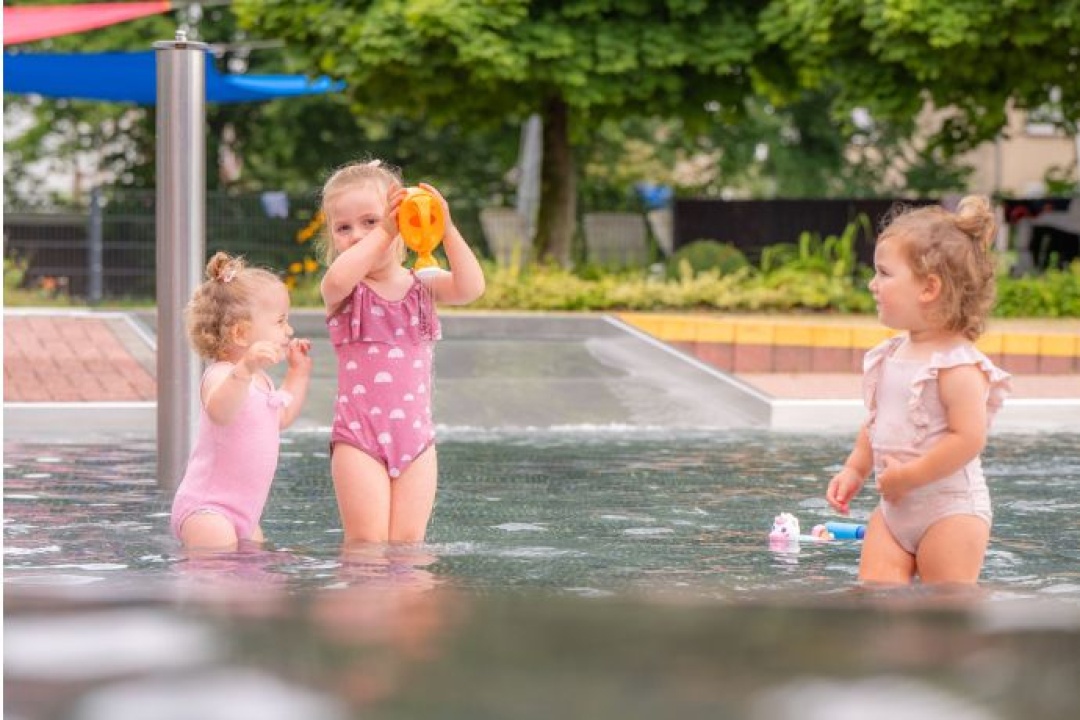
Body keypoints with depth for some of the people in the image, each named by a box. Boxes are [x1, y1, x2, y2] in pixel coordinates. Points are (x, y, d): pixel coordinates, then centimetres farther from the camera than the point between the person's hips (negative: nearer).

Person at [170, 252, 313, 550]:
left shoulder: (260, 379, 14)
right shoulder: (221, 376, -20)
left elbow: (281, 417, 34)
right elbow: (219, 412, -45)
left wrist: (298, 372, 29)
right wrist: (245, 368, -60)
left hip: (243, 513, 10)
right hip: (206, 510, -10)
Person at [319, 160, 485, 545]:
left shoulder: (423, 285, 6)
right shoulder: (344, 292, -2)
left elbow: (470, 287, -13)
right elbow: (338, 278, -27)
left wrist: (446, 229, -17)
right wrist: (383, 233, -23)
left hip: (415, 436, 2)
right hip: (359, 437, -2)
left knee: (408, 543, 1)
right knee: (367, 546, -7)